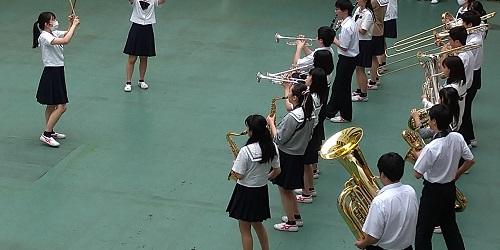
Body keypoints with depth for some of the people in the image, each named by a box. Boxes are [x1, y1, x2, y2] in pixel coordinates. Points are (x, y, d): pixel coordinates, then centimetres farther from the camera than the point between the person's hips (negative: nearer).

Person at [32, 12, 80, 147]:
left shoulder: (53, 33, 7)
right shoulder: (44, 36, -20)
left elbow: (67, 34, 20)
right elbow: (66, 40, -33)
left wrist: (72, 24, -1)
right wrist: (74, 25, -23)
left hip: (57, 71, 10)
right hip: (51, 73, -10)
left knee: (52, 105, 18)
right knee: (61, 107, -11)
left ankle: (49, 131, 28)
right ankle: (46, 135, -6)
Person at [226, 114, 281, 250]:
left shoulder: (246, 151, -25)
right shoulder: (272, 147, -6)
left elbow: (239, 176, -20)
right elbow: (277, 170, 4)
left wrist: (234, 169, -1)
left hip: (246, 192, -7)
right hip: (262, 191, 7)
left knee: (245, 230, 9)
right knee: (258, 225, 26)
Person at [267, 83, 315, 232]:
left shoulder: (292, 117, -28)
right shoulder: (310, 113, -3)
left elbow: (279, 139, -23)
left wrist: (271, 123, -9)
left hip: (287, 157, -8)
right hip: (300, 154, 8)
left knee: (284, 189, 8)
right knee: (288, 188, 24)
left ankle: (291, 223, 18)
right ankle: (296, 217, 34)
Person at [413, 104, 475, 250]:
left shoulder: (431, 148, -30)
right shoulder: (458, 138, -10)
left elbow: (417, 174, -21)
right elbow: (470, 161, 3)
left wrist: (419, 156, -4)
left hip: (433, 191, -7)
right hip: (450, 188, 7)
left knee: (423, 231, 6)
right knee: (450, 225, 24)